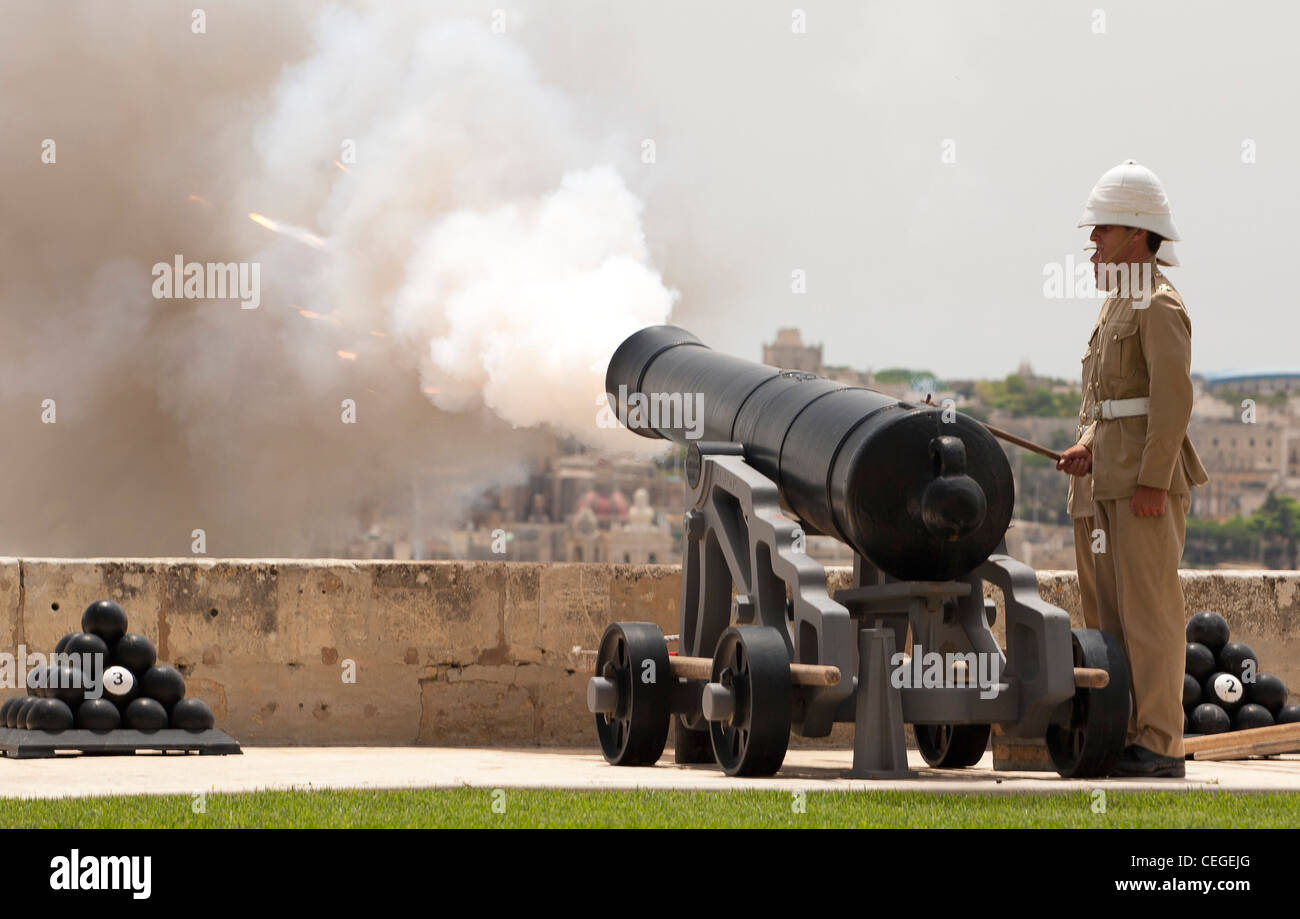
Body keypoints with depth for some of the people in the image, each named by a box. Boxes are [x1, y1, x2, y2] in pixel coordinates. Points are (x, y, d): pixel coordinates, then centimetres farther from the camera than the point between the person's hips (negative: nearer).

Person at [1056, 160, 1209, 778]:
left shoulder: (1159, 306, -10)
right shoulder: (1118, 304, 20)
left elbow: (1173, 397, -18)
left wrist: (1152, 482, -22)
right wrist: (1087, 448, 8)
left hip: (1146, 480, -10)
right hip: (1109, 480, 10)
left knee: (1148, 608, -9)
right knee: (1111, 608, 9)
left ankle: (1160, 744, -8)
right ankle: (1126, 734, 13)